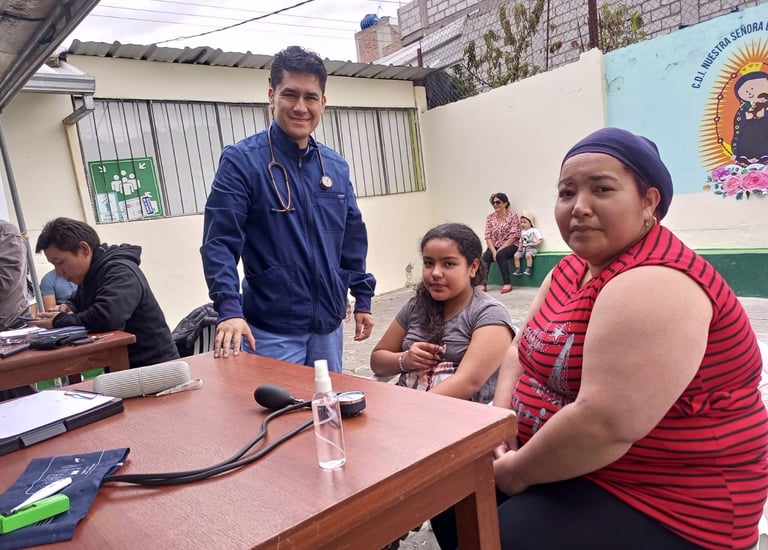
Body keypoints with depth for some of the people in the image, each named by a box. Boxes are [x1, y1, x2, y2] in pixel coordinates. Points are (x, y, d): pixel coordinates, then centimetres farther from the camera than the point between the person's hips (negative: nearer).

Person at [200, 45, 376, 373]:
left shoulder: (336, 166, 7)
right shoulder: (241, 160, -10)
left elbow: (353, 239, 13)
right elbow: (219, 242, -15)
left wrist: (362, 297, 12)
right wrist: (229, 309, -27)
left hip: (328, 325, 6)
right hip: (272, 330, -5)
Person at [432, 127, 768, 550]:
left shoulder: (651, 285, -26)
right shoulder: (572, 270, 4)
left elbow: (606, 426, -32)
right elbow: (523, 351, 9)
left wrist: (518, 471, -17)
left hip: (658, 503, -8)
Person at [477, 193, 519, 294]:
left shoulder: (513, 215, -4)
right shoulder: (490, 217, 7)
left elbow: (513, 237, -11)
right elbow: (488, 236, 1)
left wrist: (499, 250, -17)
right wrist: (494, 251, -15)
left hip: (510, 246, -3)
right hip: (494, 247, 3)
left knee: (500, 255, -35)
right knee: (485, 256, -28)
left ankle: (507, 283, -26)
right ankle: (483, 284, -29)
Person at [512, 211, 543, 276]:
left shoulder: (534, 230, 0)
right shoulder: (522, 232, 19)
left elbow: (540, 239, -6)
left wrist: (535, 244, -23)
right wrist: (520, 247, 5)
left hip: (532, 248, -6)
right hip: (523, 248, 6)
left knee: (528, 255, -36)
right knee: (516, 255, -17)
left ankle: (529, 269, -26)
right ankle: (518, 270, -11)